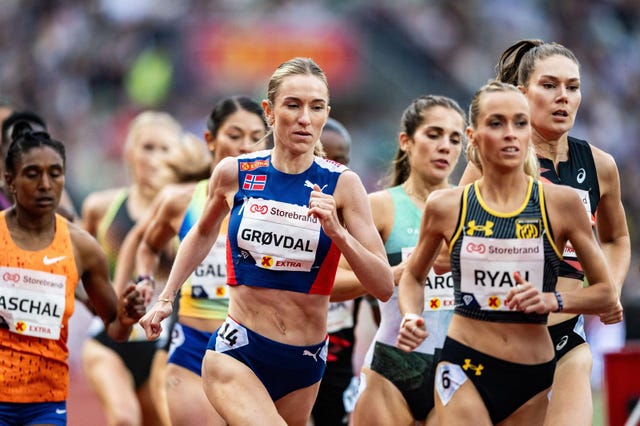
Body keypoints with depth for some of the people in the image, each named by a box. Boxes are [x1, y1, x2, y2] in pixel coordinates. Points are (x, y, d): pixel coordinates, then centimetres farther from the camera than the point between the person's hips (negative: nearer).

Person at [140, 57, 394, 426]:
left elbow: (384, 287, -8)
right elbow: (204, 234, 21)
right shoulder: (234, 174, -2)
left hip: (305, 364, 2)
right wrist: (166, 299, 20)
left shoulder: (342, 184, -6)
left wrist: (337, 233, -21)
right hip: (238, 353, -2)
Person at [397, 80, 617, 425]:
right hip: (464, 366, -1)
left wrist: (552, 300, -14)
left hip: (532, 375, 1)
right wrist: (411, 317, -2)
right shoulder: (445, 206, 1)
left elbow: (605, 293, 3)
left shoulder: (560, 203, -2)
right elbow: (412, 276, 18)